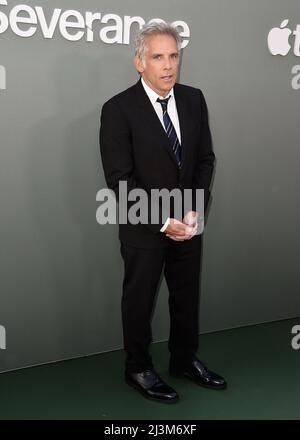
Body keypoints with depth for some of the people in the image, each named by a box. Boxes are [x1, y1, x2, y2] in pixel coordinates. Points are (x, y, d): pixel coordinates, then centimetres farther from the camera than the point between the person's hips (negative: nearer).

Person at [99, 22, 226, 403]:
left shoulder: (194, 99, 0)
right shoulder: (119, 109, -15)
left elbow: (205, 159, 5)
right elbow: (119, 179, -17)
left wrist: (196, 209, -8)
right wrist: (162, 221, -19)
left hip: (188, 222, 5)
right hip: (144, 228, -5)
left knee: (187, 295, 18)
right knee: (139, 300, 12)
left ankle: (184, 360, 39)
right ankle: (138, 369, 32)